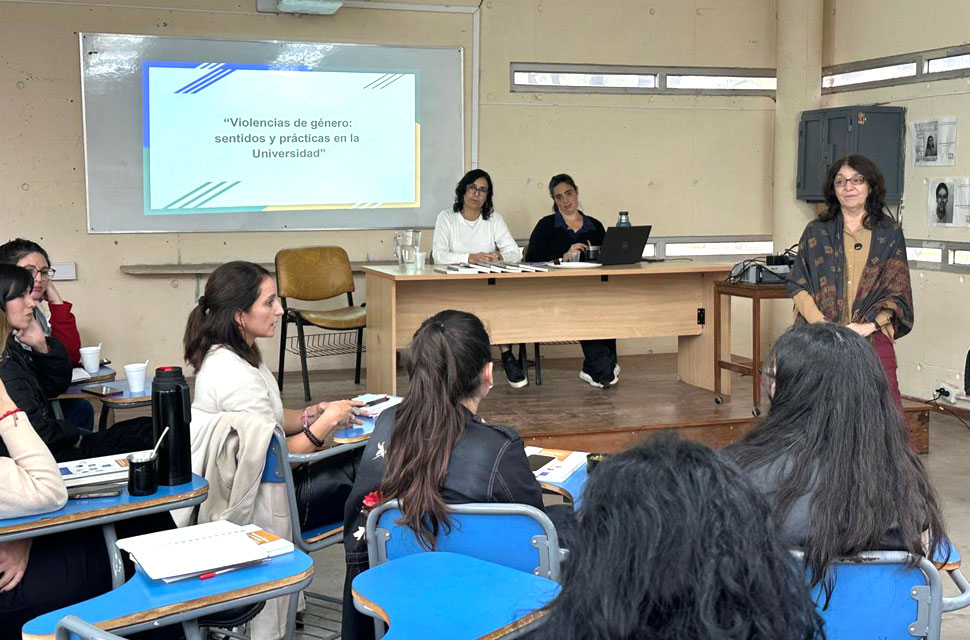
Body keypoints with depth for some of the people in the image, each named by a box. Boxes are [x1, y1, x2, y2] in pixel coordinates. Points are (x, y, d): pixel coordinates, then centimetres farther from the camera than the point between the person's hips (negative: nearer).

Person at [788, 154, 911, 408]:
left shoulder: (890, 233, 10)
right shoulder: (816, 232, 11)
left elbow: (897, 290, 7)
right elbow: (797, 285, 6)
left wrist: (869, 324, -9)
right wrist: (822, 324, -9)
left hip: (873, 337, 0)